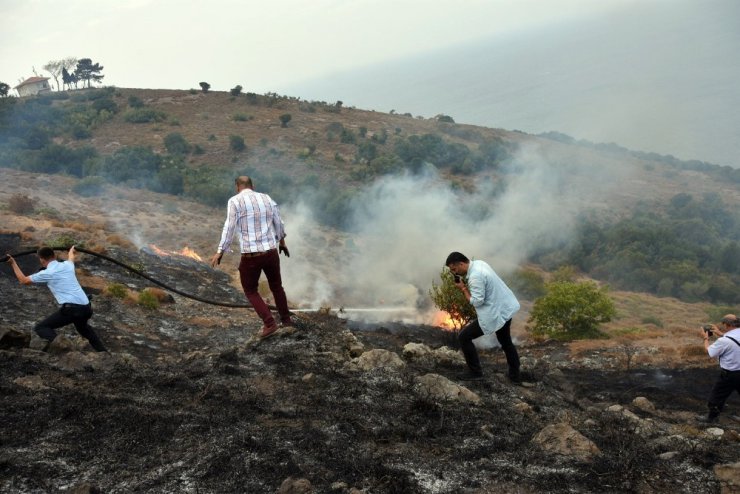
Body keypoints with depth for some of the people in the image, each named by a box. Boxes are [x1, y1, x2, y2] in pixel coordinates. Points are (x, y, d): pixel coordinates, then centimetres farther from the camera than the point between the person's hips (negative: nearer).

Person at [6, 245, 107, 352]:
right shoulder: (67, 265, 17)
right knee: (83, 328, 38)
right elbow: (71, 257, 44)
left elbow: (23, 280, 13)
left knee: (40, 327, 2)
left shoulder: (47, 273, -1)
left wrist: (13, 263, 23)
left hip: (71, 308, -7)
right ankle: (103, 351, 36)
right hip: (86, 307, 7)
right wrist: (72, 250, 67)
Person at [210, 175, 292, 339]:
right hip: (271, 252, 4)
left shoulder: (235, 201, -6)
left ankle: (269, 324, 2)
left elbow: (229, 228, -12)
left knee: (250, 291, 14)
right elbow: (279, 224, 19)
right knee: (276, 286, 25)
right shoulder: (267, 198, 9)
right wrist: (282, 242, 34)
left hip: (250, 256, -4)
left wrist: (220, 252, -8)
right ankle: (286, 319, 34)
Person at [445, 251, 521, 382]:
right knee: (506, 341, 28)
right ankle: (515, 374, 38)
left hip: (495, 313, -10)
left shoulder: (475, 276, -26)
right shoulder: (479, 263, 3)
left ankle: (475, 372, 6)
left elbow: (477, 301, -23)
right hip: (506, 308, 10)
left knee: (463, 337, -1)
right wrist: (466, 285, 2)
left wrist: (463, 288, -14)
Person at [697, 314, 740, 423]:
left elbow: (710, 352, -10)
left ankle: (712, 417, 27)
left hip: (729, 374, -6)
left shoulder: (724, 341, -26)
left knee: (717, 396, 13)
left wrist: (705, 338, 5)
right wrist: (720, 333, 19)